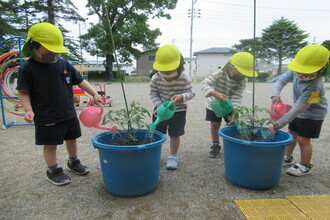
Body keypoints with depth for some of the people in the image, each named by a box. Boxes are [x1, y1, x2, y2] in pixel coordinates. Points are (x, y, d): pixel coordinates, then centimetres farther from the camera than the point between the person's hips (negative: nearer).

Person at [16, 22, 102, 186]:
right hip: (46, 118, -5)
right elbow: (23, 92, -9)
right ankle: (53, 170, 28)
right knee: (50, 143, 7)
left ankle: (73, 162, 41)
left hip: (69, 114, 5)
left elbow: (80, 81, 6)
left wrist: (94, 94, -2)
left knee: (72, 138, 18)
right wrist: (28, 110, -24)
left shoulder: (64, 64, 1)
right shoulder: (28, 68, -11)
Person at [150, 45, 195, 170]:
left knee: (174, 135, 7)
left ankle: (173, 157, 27)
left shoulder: (184, 78, -15)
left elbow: (190, 93, -11)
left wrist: (181, 97, -34)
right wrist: (159, 105, -19)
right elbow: (153, 93, -3)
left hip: (178, 110, -2)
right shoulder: (156, 78, -11)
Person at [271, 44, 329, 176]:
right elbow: (282, 81, -1)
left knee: (303, 140, -4)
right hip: (299, 112, 8)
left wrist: (279, 124, -34)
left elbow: (298, 108, -35)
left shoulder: (314, 86, -36)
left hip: (313, 114, -7)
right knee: (291, 134, 16)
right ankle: (287, 158, 36)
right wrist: (275, 95, -22)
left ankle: (305, 166, 18)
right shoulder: (296, 73, -17)